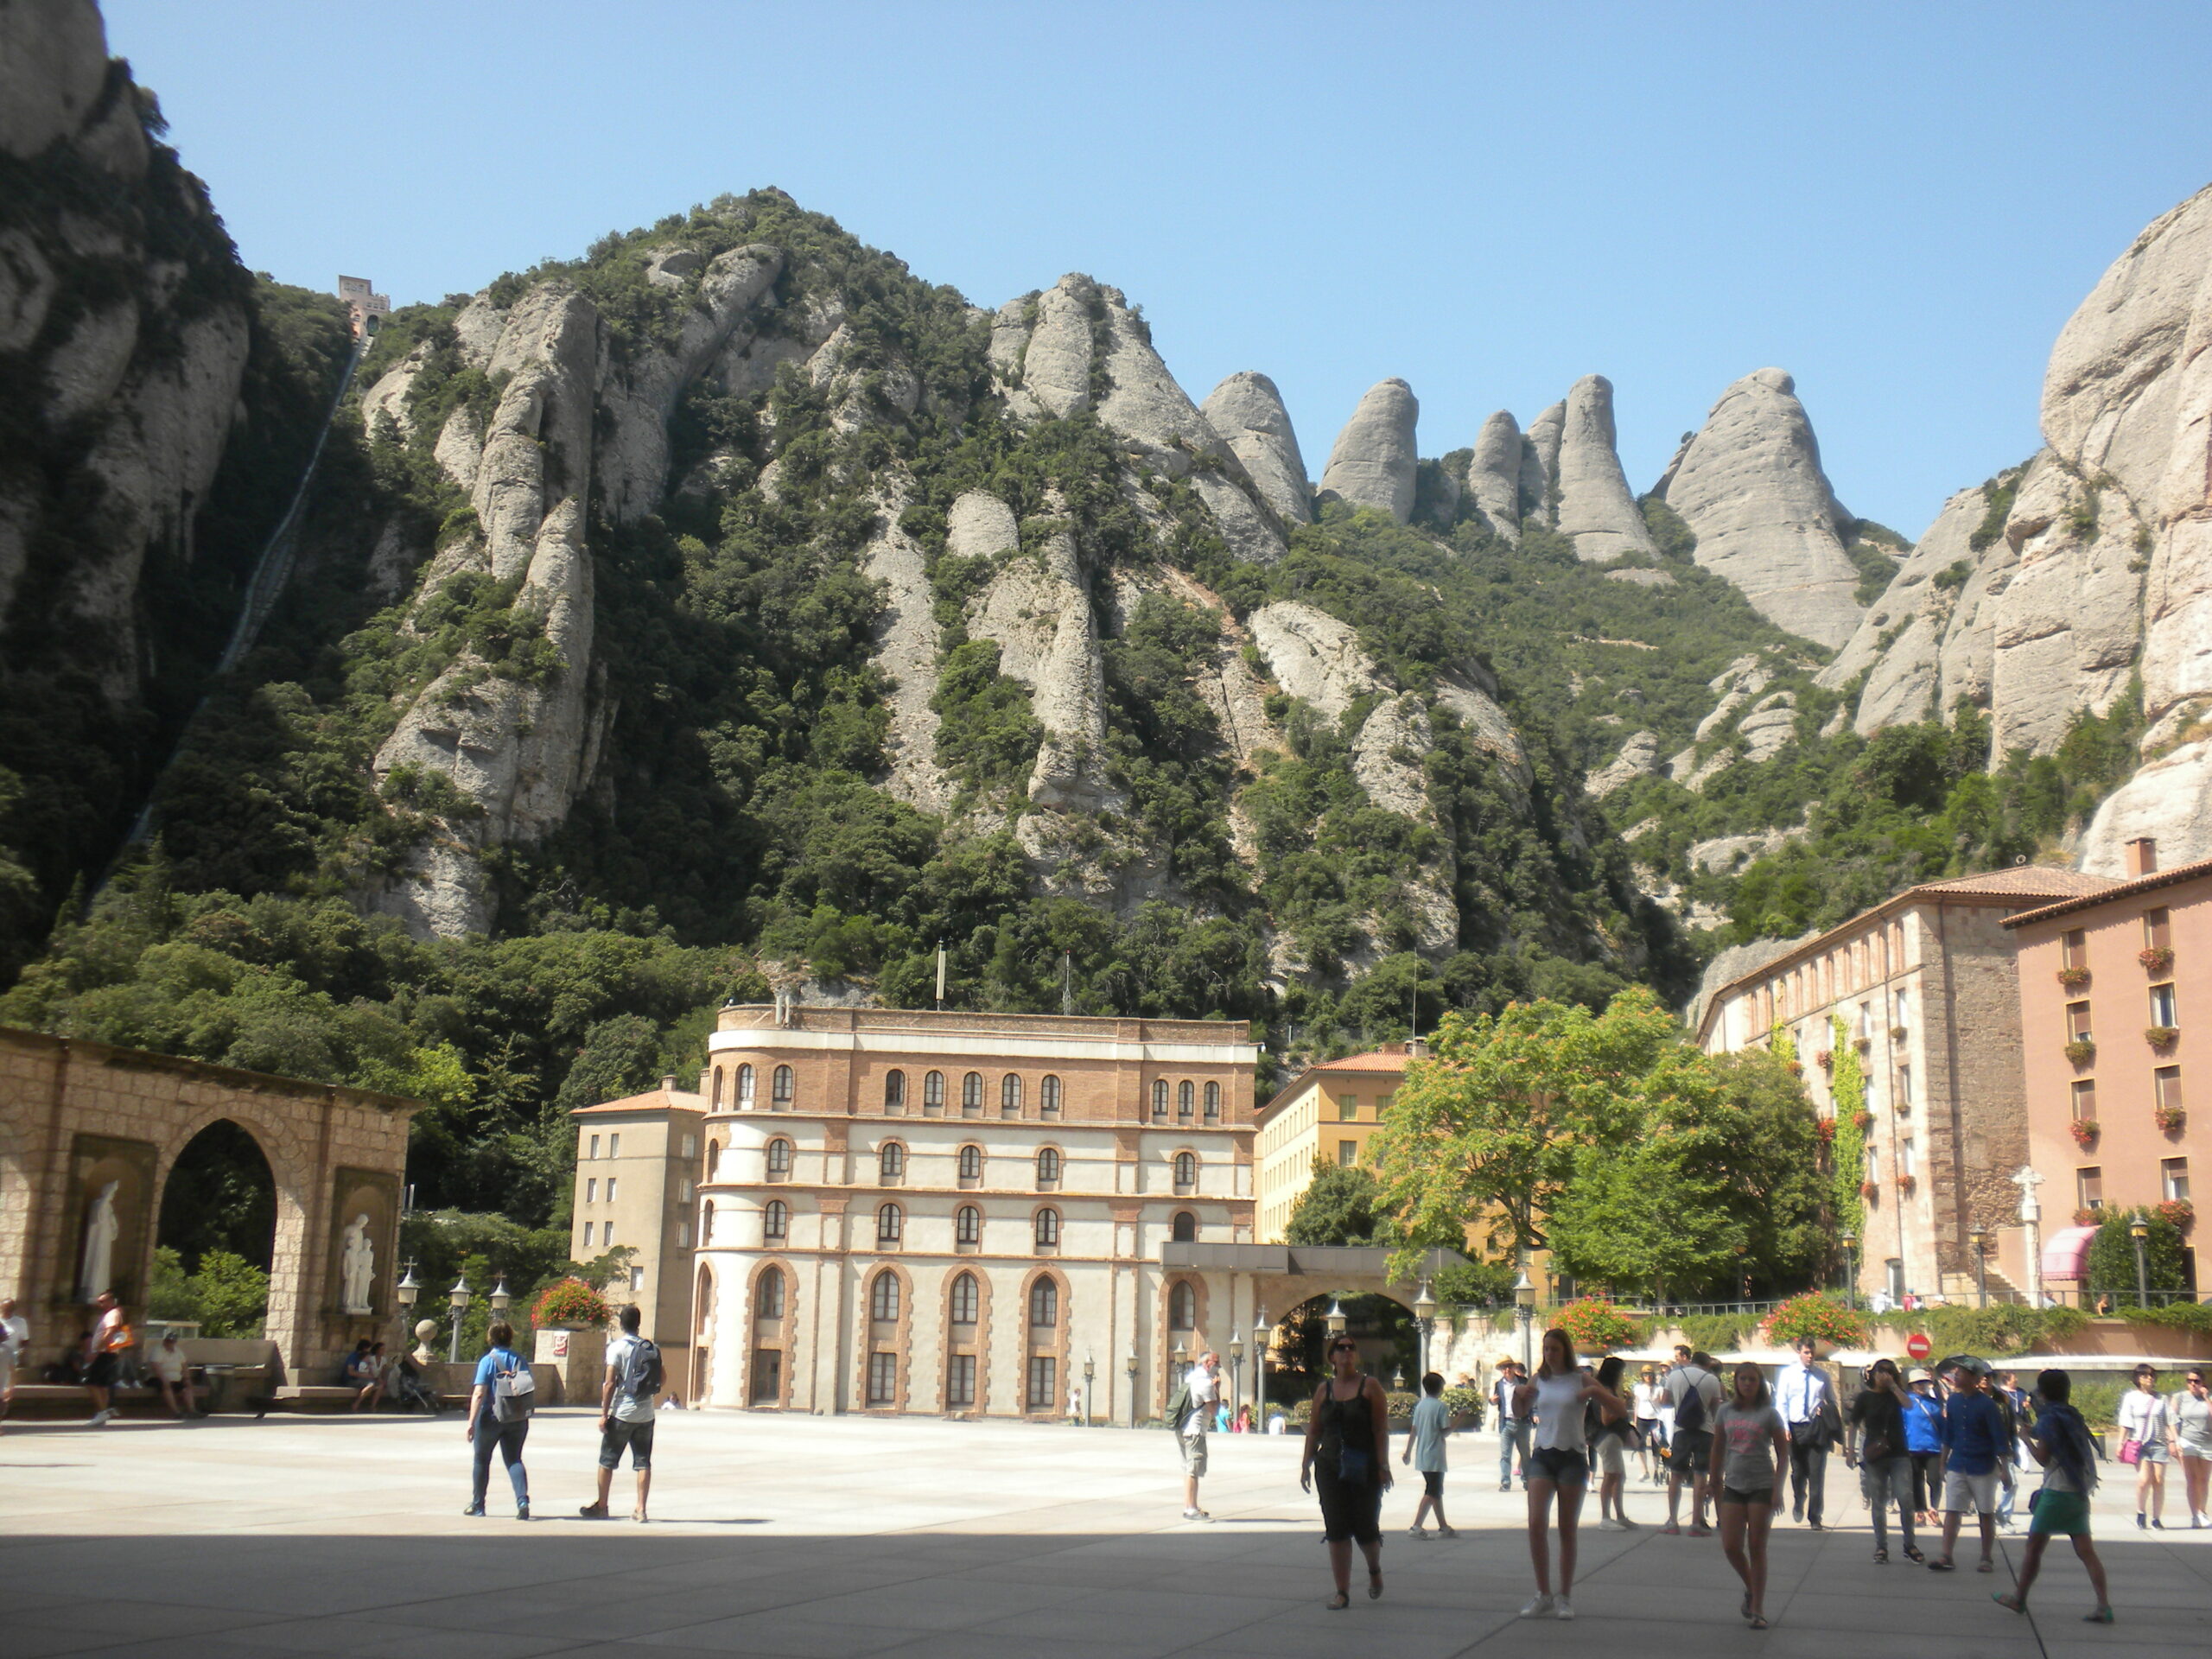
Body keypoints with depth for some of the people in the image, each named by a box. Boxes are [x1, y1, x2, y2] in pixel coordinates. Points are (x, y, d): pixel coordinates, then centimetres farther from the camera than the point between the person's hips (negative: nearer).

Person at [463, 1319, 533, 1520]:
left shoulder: (488, 1361, -10)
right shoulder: (520, 1360, 3)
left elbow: (479, 1394, -17)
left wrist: (471, 1423, -17)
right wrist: (524, 1414, 20)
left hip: (491, 1417, -3)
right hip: (517, 1419, 3)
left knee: (482, 1459, 15)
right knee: (514, 1459, 7)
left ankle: (477, 1504, 25)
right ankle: (522, 1500, -15)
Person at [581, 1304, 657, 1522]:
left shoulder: (617, 1347, -8)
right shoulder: (651, 1348, 6)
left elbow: (610, 1383, -12)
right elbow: (661, 1379, 11)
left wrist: (604, 1414, -10)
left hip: (621, 1413, -4)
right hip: (646, 1413, 4)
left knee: (607, 1461, 10)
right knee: (643, 1462, 4)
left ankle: (601, 1506, 17)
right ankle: (640, 1509, 0)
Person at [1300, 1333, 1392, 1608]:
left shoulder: (1370, 1386, -2)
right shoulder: (1324, 1390, 8)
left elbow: (1381, 1430, -6)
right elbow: (1314, 1431, 11)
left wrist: (1383, 1466, -12)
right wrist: (1306, 1464, 5)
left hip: (1365, 1469, -3)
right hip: (1330, 1469, 3)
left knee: (1365, 1528, 1)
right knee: (1336, 1531, 1)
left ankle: (1375, 1570, 33)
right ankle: (1342, 1592, 8)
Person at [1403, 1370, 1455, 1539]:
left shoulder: (1420, 1405, 9)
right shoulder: (1441, 1406, -11)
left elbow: (1413, 1431, 11)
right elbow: (1446, 1431, -14)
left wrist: (1408, 1452, 17)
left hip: (1422, 1456, 7)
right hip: (1435, 1457, -7)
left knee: (1436, 1491, 16)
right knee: (1432, 1493, -6)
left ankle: (1443, 1526, 22)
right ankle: (1416, 1526, -15)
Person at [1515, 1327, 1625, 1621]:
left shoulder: (1580, 1379, -1)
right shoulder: (1539, 1381, 9)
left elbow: (1621, 1410, -4)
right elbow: (1522, 1414, 25)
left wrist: (1595, 1391, -19)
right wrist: (1520, 1395, 4)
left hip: (1572, 1457, -3)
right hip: (1542, 1456, 3)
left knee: (1568, 1529, 4)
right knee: (1536, 1523, -10)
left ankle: (1565, 1597, 15)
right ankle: (1543, 1596, 0)